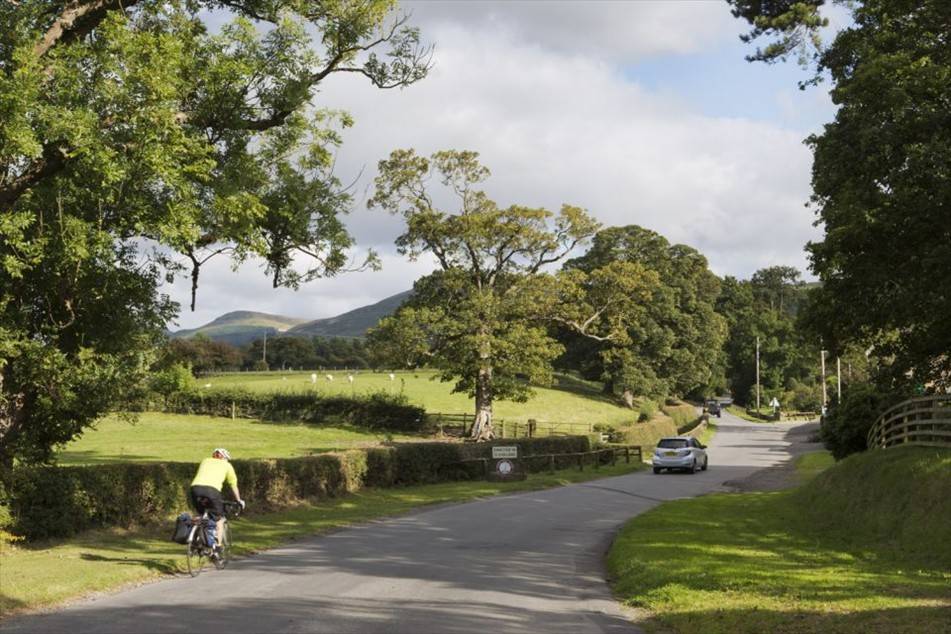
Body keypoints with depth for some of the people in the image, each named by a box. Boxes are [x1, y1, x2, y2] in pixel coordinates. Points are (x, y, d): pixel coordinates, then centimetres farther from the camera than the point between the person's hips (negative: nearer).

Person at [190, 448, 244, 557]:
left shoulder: (205, 461, 34)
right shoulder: (227, 465, 25)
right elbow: (233, 485, 32)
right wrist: (239, 501, 46)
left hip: (195, 487, 3)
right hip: (211, 489, -3)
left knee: (201, 514, 28)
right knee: (219, 518, 15)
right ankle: (216, 546, 7)